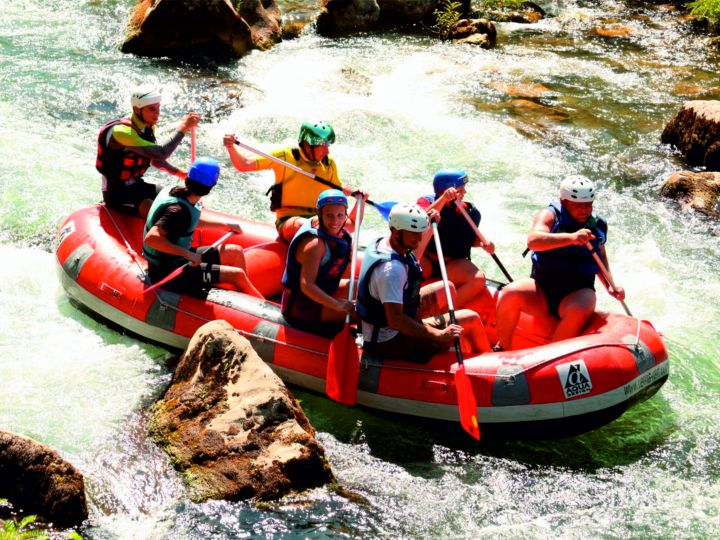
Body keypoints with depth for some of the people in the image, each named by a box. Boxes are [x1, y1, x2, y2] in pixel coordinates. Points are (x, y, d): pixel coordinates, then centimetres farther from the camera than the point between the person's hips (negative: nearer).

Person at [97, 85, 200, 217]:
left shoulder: (148, 127, 2)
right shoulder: (121, 131, -26)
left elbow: (154, 160, 18)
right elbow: (161, 154, -35)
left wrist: (180, 173, 8)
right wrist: (183, 127, -31)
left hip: (136, 186, 9)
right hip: (117, 193, -9)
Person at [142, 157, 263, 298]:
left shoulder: (176, 192, 0)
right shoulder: (178, 209, -29)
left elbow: (194, 220, 20)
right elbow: (150, 238, -39)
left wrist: (225, 225, 20)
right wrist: (187, 253, -36)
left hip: (177, 258, 10)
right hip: (168, 273, -10)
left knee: (235, 252, 12)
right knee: (237, 275, -11)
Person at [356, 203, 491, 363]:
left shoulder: (381, 242, 0)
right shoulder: (391, 268, -32)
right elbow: (395, 320, -36)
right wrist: (440, 336, -32)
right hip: (389, 342, -11)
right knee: (470, 320, -8)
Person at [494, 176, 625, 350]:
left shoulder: (597, 225, 8)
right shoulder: (549, 215, -5)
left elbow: (601, 257, 25)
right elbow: (533, 241, -26)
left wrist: (610, 286, 8)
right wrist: (571, 237, -38)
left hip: (578, 293, 1)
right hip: (541, 291, -1)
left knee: (578, 311, -35)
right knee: (510, 294, -30)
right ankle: (502, 349, -9)